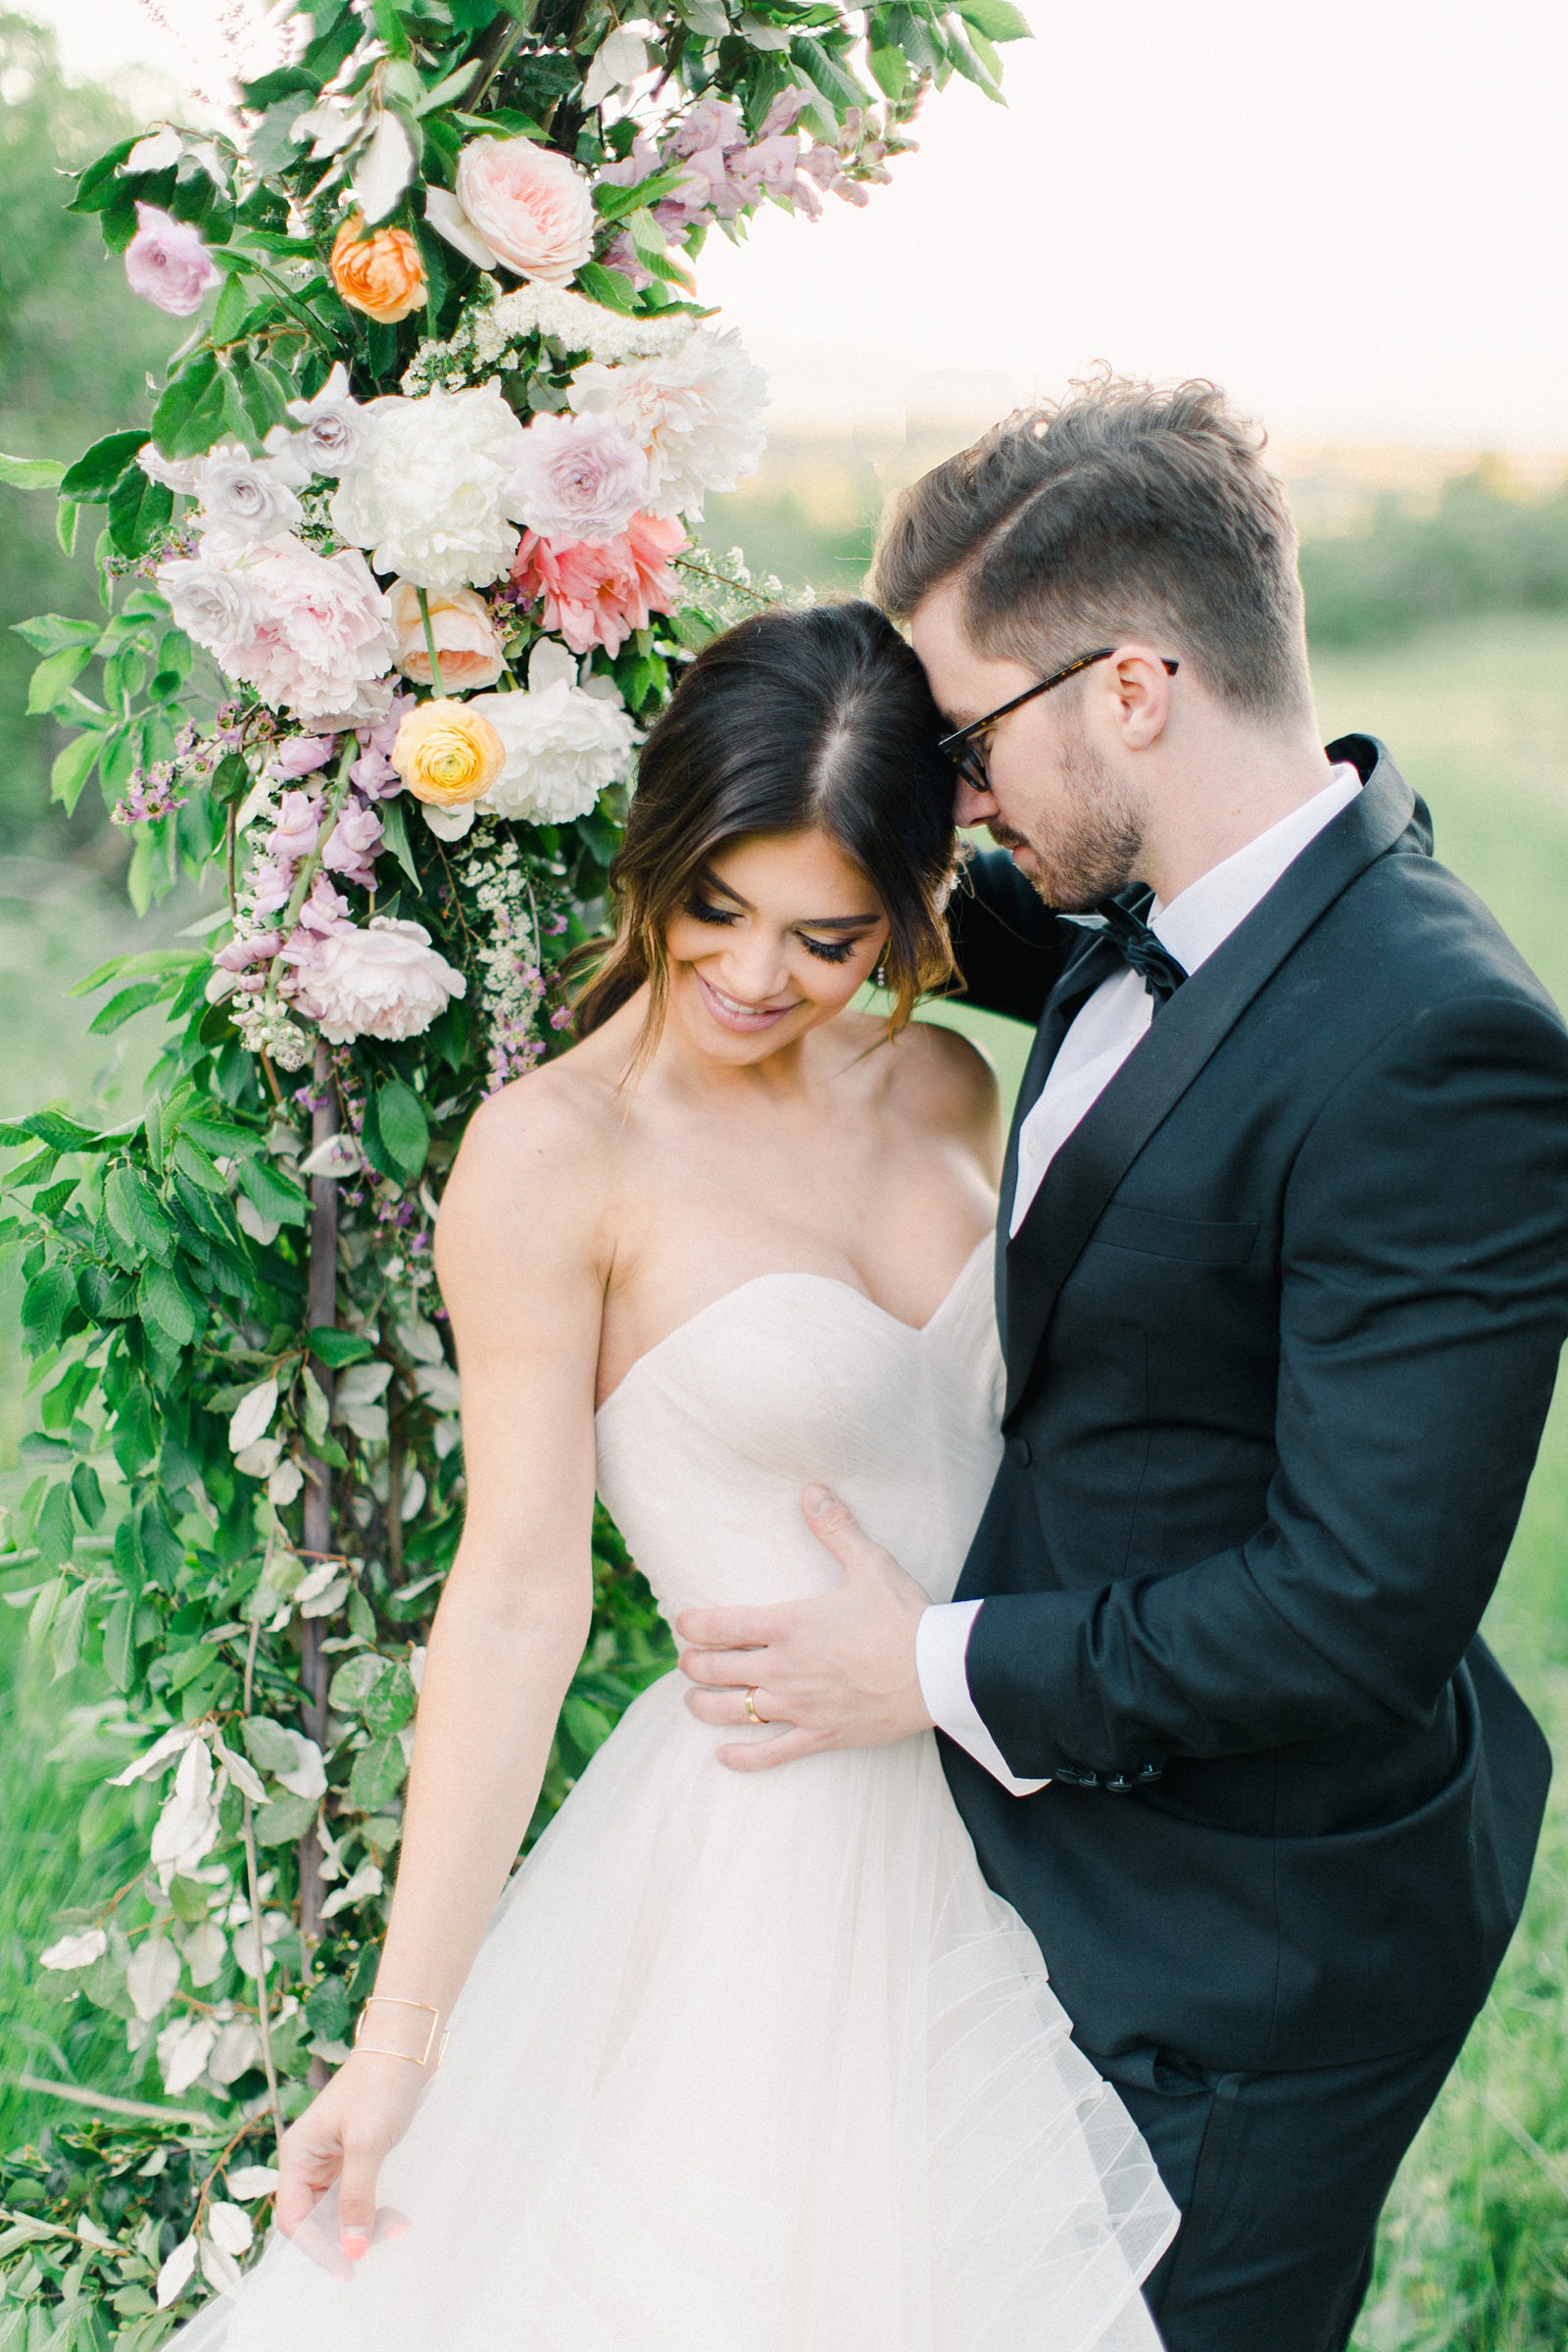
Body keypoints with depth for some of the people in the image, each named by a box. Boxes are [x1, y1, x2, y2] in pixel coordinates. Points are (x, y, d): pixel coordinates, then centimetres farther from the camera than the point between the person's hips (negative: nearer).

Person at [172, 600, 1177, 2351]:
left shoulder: (944, 1090, 1)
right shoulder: (553, 1156, -16)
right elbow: (518, 1603, -16)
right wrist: (400, 2042, -16)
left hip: (1003, 1839, 6)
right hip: (771, 1867, -6)